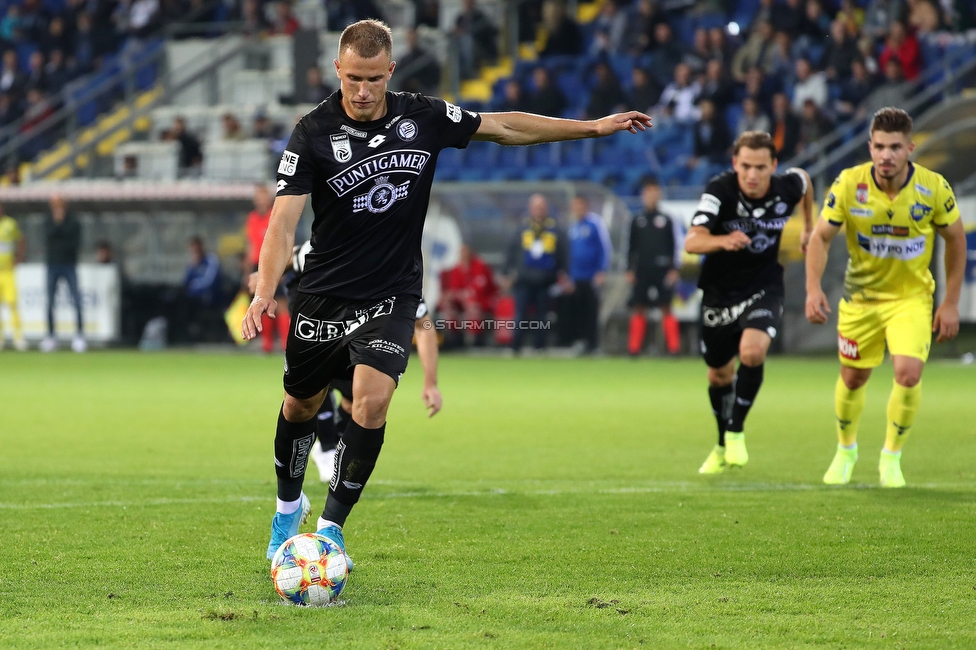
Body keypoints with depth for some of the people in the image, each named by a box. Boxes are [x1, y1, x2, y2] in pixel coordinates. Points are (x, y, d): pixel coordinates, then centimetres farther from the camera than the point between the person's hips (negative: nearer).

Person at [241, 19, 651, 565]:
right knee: (301, 405, 13)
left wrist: (593, 127, 10)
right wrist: (265, 292, -31)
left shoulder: (423, 118, -4)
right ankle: (289, 507, 41)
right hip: (324, 295, 0)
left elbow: (503, 127, 9)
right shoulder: (315, 133, -12)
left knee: (372, 400, -20)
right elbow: (285, 218, -17)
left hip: (392, 297, 0)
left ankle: (332, 525, -8)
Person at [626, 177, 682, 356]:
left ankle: (674, 346, -4)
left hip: (662, 272, -2)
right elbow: (631, 247, 14)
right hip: (641, 272, 2)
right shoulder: (637, 222, 11)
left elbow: (676, 246, 3)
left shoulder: (667, 221, 4)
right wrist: (630, 270, 8)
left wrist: (674, 269, -4)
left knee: (666, 307, -6)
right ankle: (634, 347, 3)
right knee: (638, 308, 0)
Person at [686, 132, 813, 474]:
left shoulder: (787, 187, -15)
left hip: (764, 288, 0)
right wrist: (722, 241, -54)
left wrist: (808, 227, 22)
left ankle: (736, 432, -7)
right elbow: (692, 241, -34)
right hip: (719, 290, 0)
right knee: (719, 373, 14)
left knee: (752, 352, -27)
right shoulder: (720, 190, -23)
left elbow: (804, 180, 13)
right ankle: (723, 446, 38)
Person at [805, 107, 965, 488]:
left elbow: (956, 241, -2)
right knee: (853, 378, 12)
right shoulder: (849, 185, -18)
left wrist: (951, 303, -2)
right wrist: (813, 288, -23)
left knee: (909, 374, -20)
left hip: (911, 296, -1)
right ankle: (846, 450, 41)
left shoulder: (934, 188, -17)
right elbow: (821, 237, -8)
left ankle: (891, 458, 3)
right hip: (861, 296, 1)